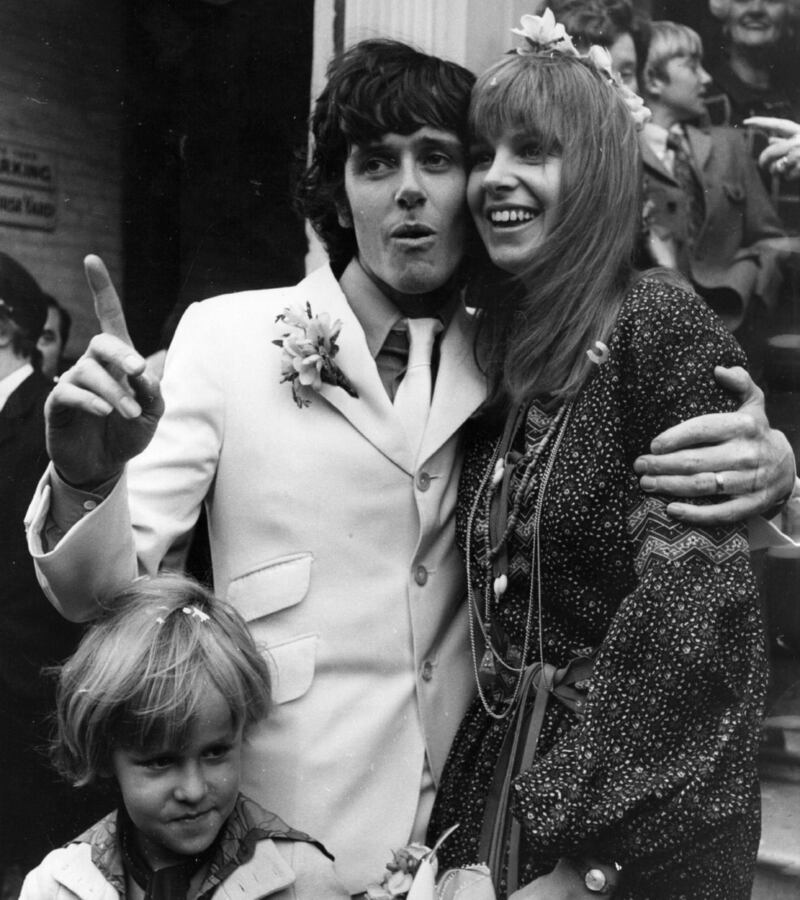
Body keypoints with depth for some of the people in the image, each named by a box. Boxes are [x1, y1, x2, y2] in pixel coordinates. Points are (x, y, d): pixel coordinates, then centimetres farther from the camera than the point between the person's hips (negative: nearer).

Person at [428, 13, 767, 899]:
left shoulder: (667, 330, -16)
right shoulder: (495, 352, 4)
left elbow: (689, 629, -20)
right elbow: (492, 612, 8)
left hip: (640, 809, -6)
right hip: (495, 774, 6)